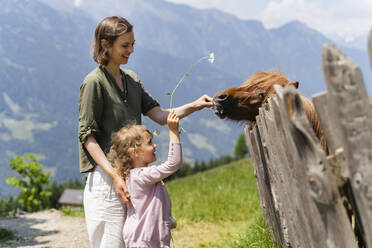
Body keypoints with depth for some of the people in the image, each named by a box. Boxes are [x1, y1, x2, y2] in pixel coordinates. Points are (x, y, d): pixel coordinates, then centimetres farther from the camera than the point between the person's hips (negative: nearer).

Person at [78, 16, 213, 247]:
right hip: (106, 176, -7)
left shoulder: (131, 79, 14)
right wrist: (114, 176, -20)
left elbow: (160, 115, 9)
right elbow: (87, 136, -12)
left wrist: (194, 106, -8)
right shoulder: (94, 82, -9)